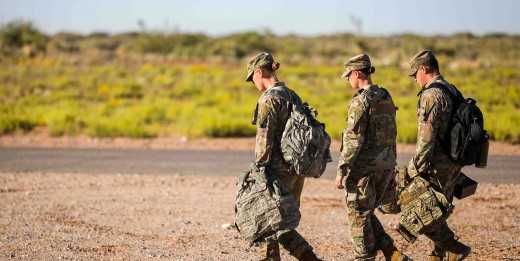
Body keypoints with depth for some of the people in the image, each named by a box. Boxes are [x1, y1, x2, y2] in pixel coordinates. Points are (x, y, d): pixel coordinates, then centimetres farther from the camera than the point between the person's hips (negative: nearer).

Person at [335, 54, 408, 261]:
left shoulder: (361, 101, -15)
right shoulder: (386, 98, 11)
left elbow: (353, 140, -19)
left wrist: (341, 170, -16)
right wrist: (391, 167, 23)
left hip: (364, 166, -8)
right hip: (386, 164, 8)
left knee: (359, 217, 3)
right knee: (367, 214, 18)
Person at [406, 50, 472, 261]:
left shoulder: (431, 95, -17)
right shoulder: (452, 91, 13)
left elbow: (426, 137, -23)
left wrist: (415, 169, -19)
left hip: (438, 165, -9)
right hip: (454, 164, 9)